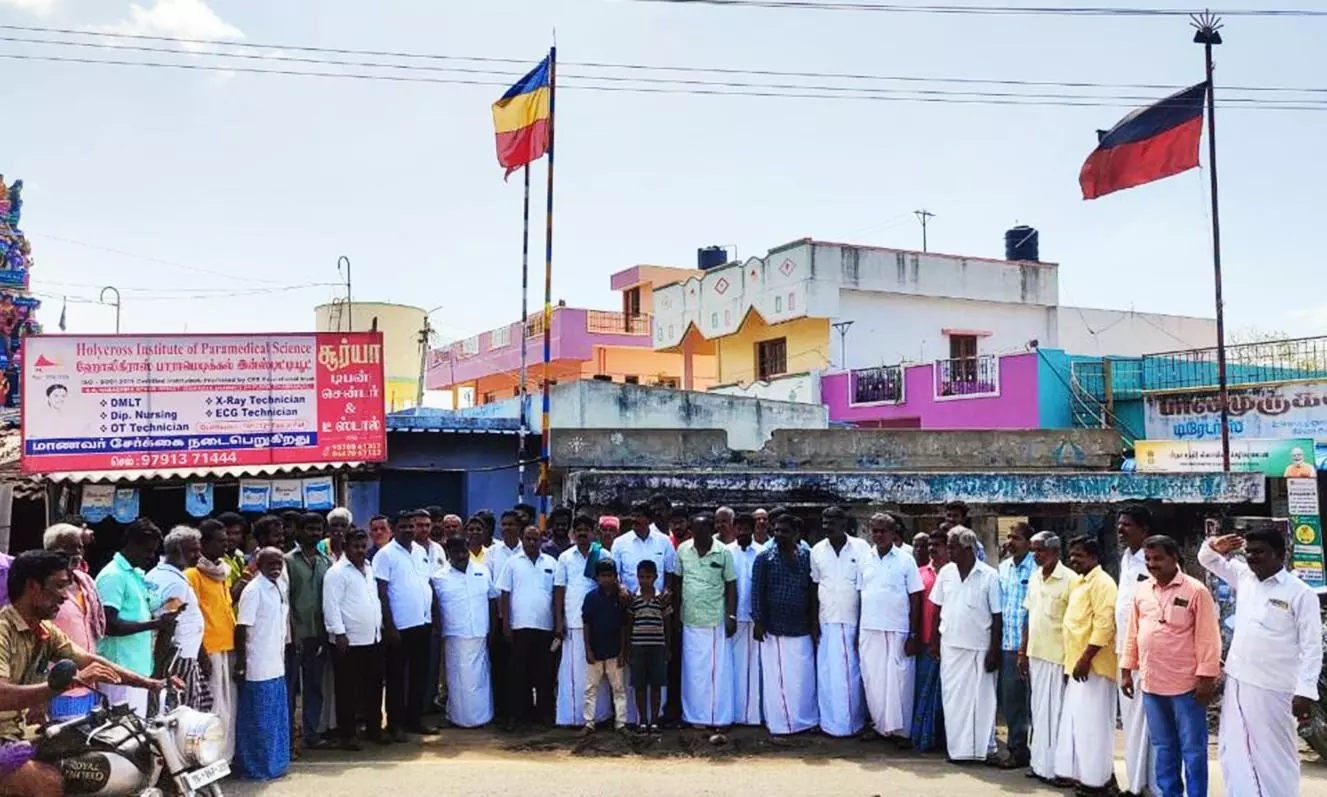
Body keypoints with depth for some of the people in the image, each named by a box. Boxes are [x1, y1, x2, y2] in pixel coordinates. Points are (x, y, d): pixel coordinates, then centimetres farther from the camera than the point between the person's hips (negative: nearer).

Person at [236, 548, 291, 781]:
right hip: (259, 667, -8)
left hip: (276, 665, 8)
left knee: (278, 718, 14)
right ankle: (258, 768, 11)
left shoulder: (278, 587, 11)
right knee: (259, 720, 1)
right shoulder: (253, 590, -14)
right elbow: (242, 628, -15)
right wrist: (241, 663, -16)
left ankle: (275, 763, 25)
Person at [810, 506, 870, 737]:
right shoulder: (817, 551, 4)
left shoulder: (860, 547, -4)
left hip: (853, 622, -2)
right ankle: (830, 723, 14)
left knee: (852, 674, 3)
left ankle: (853, 722, 14)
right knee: (827, 674, 4)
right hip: (826, 622, 2)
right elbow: (814, 587, 10)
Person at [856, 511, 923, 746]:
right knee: (872, 678, 8)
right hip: (869, 630, 4)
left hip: (897, 630, -3)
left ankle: (901, 729, 11)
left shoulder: (906, 560, -2)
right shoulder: (865, 560, 8)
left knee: (899, 680, 0)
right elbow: (860, 595, 11)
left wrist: (914, 634, -7)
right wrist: (857, 632, 8)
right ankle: (879, 724, 21)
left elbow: (915, 599, -2)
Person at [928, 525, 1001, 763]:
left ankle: (983, 748, 17)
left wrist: (994, 651, -8)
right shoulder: (945, 572, 4)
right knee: (952, 698, 8)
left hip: (979, 647, -4)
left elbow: (997, 616, -6)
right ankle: (957, 748, 18)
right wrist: (934, 641, 8)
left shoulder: (989, 576, -8)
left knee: (981, 699, 5)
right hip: (950, 645, 4)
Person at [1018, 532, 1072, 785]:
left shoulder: (1069, 579, -12)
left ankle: (1054, 767, 10)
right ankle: (1039, 762, 21)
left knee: (1054, 713, 1)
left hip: (1057, 657, -7)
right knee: (1038, 711, 12)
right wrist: (1022, 652, 13)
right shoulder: (1034, 578, 9)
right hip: (1035, 655, 7)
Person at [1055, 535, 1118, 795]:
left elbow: (1104, 625, -21)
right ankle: (1081, 773, 21)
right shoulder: (1079, 583, 17)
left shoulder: (1101, 582, -12)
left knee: (1093, 723, -3)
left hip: (1093, 666, -9)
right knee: (1076, 721, 13)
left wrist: (1086, 658, -23)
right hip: (1077, 664, 9)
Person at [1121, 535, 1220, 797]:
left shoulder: (1196, 591, -9)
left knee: (1192, 748, 5)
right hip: (1152, 683, 5)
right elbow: (1132, 633, 11)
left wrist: (1206, 677, -13)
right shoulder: (1141, 591, 6)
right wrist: (1127, 670, 10)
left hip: (1186, 684, -5)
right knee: (1162, 746, 16)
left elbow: (1207, 637, -10)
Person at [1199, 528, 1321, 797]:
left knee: (1275, 756, 3)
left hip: (1272, 688, -6)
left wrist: (1305, 691, -16)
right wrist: (1215, 547, -2)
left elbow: (1311, 646, -10)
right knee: (1233, 752, 11)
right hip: (1237, 681, 6)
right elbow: (1208, 561, 21)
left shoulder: (1300, 593, -9)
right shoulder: (1243, 576, 7)